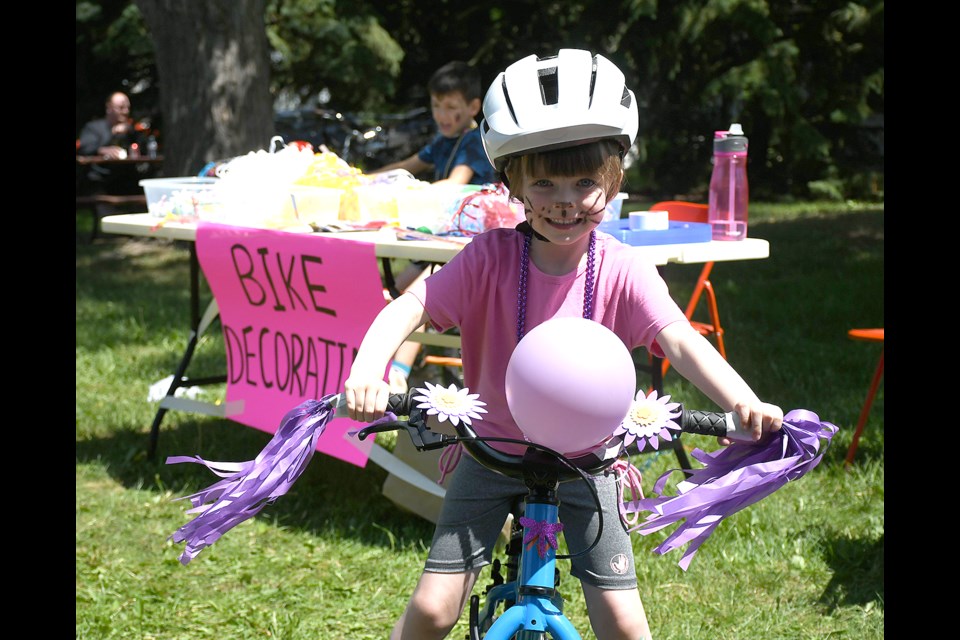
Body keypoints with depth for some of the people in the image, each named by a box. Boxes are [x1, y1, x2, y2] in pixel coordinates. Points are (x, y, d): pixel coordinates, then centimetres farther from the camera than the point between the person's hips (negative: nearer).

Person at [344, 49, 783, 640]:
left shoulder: (622, 270, -15)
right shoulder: (490, 258, -16)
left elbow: (680, 340, -26)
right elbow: (408, 309, -22)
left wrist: (744, 402, -44)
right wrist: (366, 372, -43)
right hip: (493, 451, 0)